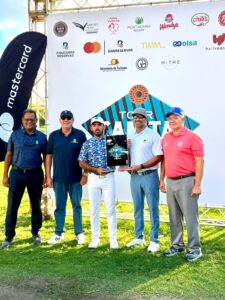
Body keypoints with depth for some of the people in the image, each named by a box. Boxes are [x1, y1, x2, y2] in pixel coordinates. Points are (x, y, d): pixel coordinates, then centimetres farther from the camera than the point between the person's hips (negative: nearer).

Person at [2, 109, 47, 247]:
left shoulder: (41, 137, 2)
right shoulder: (15, 135, 3)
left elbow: (45, 157, 6)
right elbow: (9, 155, 5)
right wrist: (5, 175, 1)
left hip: (35, 174, 0)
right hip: (17, 174, 0)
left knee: (36, 205, 10)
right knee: (12, 205, 0)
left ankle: (36, 232, 25)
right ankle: (9, 236, 9)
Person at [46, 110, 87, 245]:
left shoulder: (80, 135, -2)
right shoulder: (53, 135, 3)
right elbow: (49, 156, 5)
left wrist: (85, 174, -5)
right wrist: (48, 176, 1)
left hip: (76, 178, -2)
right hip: (58, 178, 2)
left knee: (77, 206, 7)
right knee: (59, 206, 10)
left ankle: (79, 233, 17)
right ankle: (59, 233, 20)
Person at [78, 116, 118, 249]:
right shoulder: (87, 144, 5)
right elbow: (82, 163, 4)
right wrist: (96, 170, -9)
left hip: (109, 178, -1)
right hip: (93, 178, 1)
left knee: (111, 209, 0)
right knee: (94, 210, 6)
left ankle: (113, 239, 8)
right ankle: (95, 238, 16)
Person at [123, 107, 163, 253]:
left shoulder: (153, 135, -7)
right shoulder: (129, 136, 11)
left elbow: (158, 157, -12)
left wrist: (141, 166, -17)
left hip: (149, 175, -6)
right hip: (134, 176, 6)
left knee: (153, 208, 0)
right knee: (137, 208, 14)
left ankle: (154, 241, 8)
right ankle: (139, 237, 26)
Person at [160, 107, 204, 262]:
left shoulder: (192, 137, -9)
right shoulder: (166, 138, 12)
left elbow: (200, 161, -11)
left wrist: (197, 185, -15)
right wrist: (162, 179, 14)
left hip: (186, 181, -7)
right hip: (170, 182, 7)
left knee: (190, 216, -3)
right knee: (174, 216, 13)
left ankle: (195, 249, 7)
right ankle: (177, 245, 25)